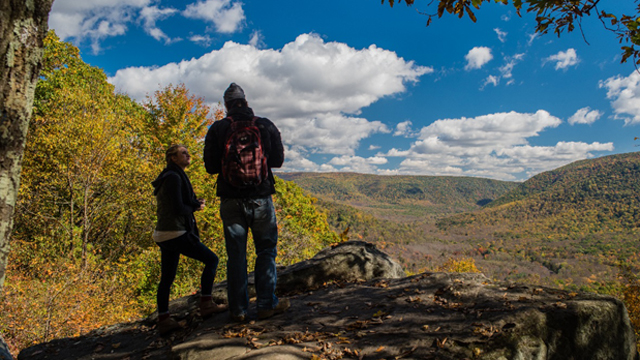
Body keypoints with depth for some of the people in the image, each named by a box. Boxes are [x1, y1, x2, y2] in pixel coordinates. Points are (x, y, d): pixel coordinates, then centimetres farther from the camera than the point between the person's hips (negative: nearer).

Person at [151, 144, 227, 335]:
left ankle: (163, 320, 15)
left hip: (164, 235, 10)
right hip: (175, 234, -10)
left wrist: (195, 203, 4)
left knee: (167, 278, 11)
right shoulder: (173, 177, -14)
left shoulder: (169, 177, 17)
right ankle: (206, 304, 5)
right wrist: (196, 207, -2)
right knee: (211, 260, 1)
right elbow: (177, 209, -20)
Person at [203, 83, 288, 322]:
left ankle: (238, 309, 12)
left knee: (236, 255, 7)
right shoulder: (266, 126, 2)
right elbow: (278, 160, 4)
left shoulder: (217, 129, 0)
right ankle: (267, 304, 9)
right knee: (266, 251, 8)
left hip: (231, 201, 1)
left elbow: (210, 167, 0)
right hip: (261, 199, 0)